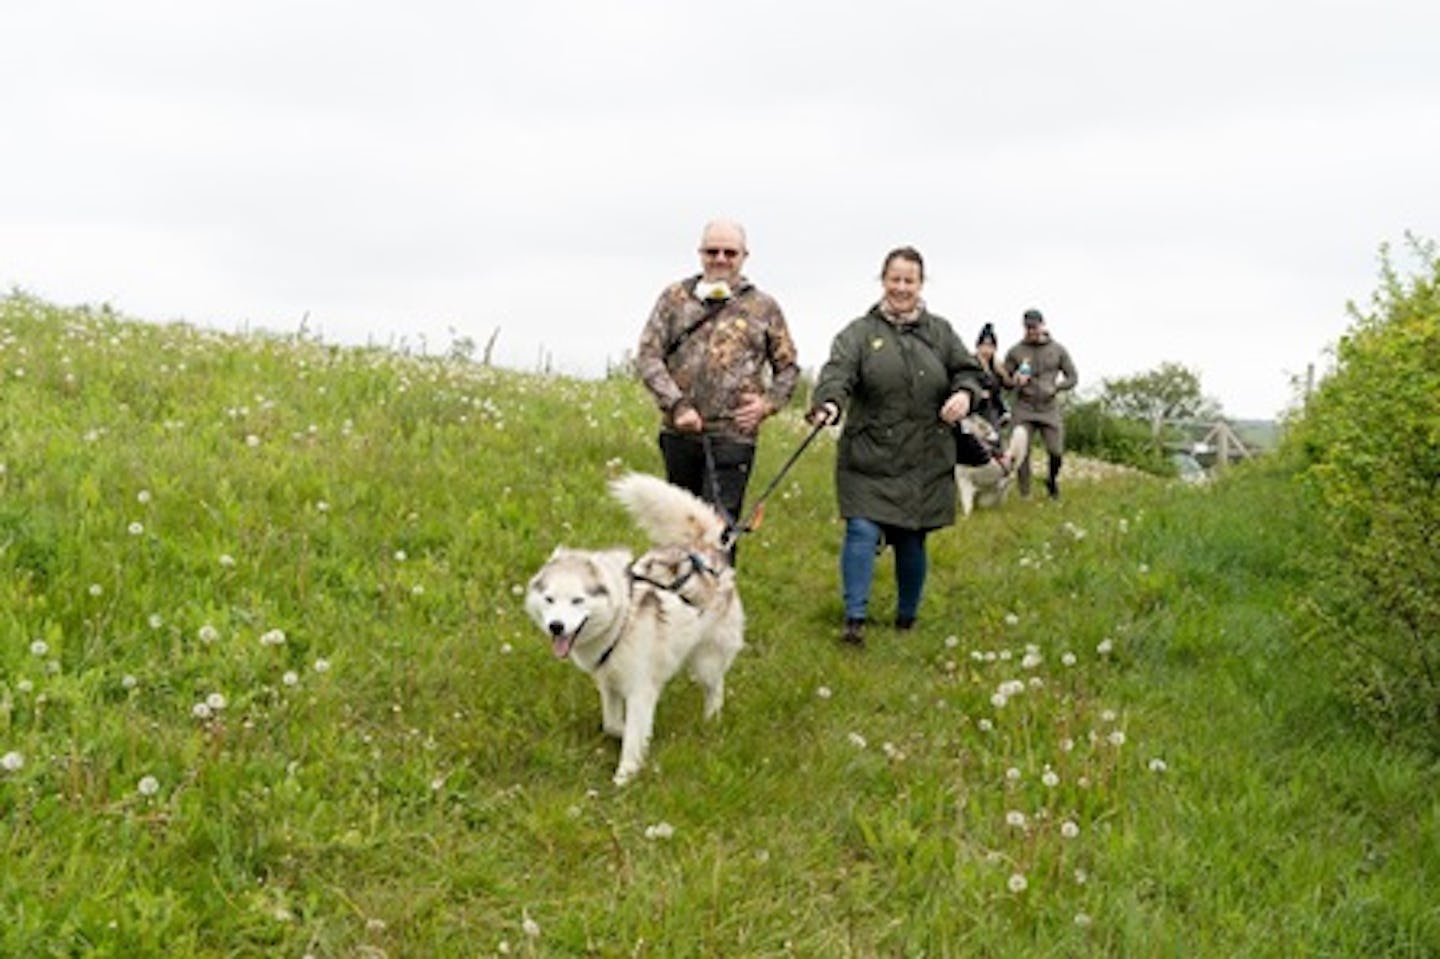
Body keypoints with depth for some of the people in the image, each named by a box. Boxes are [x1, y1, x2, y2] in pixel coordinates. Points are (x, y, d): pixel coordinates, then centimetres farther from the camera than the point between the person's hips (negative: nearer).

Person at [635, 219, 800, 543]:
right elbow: (647, 355, 2)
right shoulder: (675, 298, 9)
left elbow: (788, 368, 15)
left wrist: (768, 403, -4)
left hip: (733, 435, -2)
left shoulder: (764, 308, 8)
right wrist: (676, 405, -11)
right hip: (679, 432, 2)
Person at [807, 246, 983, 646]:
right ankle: (854, 619, -5)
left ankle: (907, 619, 24)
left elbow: (967, 370, 14)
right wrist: (830, 403, -35)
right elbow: (838, 372, -14)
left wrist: (964, 393, -10)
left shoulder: (940, 332, 11)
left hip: (925, 461, 2)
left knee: (912, 539, 8)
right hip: (869, 457, -2)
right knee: (862, 532, -11)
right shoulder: (860, 332, 1)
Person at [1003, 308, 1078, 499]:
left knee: (1056, 451, -5)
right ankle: (1024, 495, 5)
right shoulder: (1015, 351, 4)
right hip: (1024, 410, 0)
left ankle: (1052, 481, 25)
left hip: (1049, 409, 0)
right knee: (1022, 453, -5)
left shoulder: (1058, 350, 6)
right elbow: (1004, 378, 8)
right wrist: (1015, 380, -15)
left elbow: (1072, 377, 8)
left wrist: (1055, 387, -11)